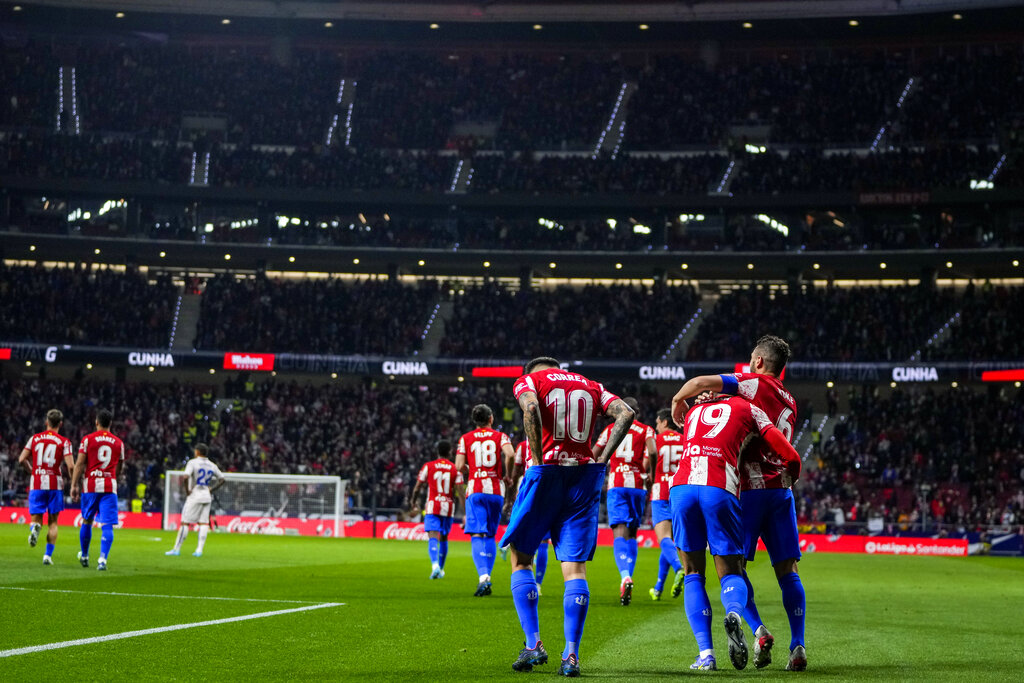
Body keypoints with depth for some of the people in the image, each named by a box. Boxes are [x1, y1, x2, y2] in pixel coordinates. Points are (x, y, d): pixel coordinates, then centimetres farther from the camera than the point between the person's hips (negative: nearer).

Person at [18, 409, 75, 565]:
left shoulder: (35, 438, 6)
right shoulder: (64, 442, -1)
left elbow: (22, 459, 3)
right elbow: (70, 466, -11)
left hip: (36, 483, 1)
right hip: (55, 483, -1)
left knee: (36, 518, 9)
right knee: (53, 521, 10)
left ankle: (35, 528, -27)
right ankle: (48, 555, 4)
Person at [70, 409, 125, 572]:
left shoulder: (88, 439, 1)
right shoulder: (118, 443, 8)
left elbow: (79, 464, -2)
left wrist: (74, 485, 2)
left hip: (90, 486, 0)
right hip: (110, 487, 0)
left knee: (86, 521, 16)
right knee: (107, 525, -4)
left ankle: (84, 556, 29)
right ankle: (102, 559, -18)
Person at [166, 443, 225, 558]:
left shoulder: (193, 463, -8)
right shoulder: (212, 466, 10)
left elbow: (186, 477, -23)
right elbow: (222, 479, 14)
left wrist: (188, 490, -11)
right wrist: (211, 489, 12)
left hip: (194, 496, -5)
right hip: (207, 497, 5)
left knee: (185, 522, -1)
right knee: (203, 523, 4)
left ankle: (177, 549, 2)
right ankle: (199, 550, -2)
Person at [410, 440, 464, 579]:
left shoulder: (428, 466, 2)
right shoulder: (455, 469, 3)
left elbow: (417, 488, 4)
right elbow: (460, 492, -4)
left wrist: (414, 506, 18)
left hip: (432, 507, -2)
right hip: (448, 508, 2)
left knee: (432, 537, -11)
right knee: (443, 538, 17)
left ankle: (435, 565, -35)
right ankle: (440, 569, 27)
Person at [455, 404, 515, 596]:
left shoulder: (465, 438, 9)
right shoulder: (500, 436, 8)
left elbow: (459, 466, 1)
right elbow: (509, 454, -12)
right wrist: (507, 476, 2)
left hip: (475, 489, -1)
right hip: (496, 490, 1)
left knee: (478, 535, -9)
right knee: (490, 535, 14)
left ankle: (484, 577, -27)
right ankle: (486, 576, 12)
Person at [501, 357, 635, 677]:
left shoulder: (528, 381, 8)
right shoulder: (590, 386, 19)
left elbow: (530, 408, -16)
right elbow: (626, 413, 3)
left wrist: (538, 461, -14)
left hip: (546, 473, -3)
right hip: (585, 477, 3)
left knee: (521, 559, 12)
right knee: (575, 567, 3)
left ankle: (533, 644, 2)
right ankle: (571, 655, -6)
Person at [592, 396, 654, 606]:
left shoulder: (611, 429, 12)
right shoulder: (646, 430, 8)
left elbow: (593, 456, 10)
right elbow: (651, 452, -12)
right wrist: (648, 474, 1)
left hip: (616, 486, -1)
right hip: (638, 486, 1)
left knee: (620, 533, -11)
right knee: (632, 534, 15)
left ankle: (625, 576, -35)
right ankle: (627, 577, 12)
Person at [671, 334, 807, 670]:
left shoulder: (755, 383, -2)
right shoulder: (790, 403, 20)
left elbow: (700, 383, -11)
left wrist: (679, 399, 8)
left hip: (751, 488, -5)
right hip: (782, 488, 6)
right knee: (787, 570, 5)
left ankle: (759, 631, -12)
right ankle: (797, 645, -2)